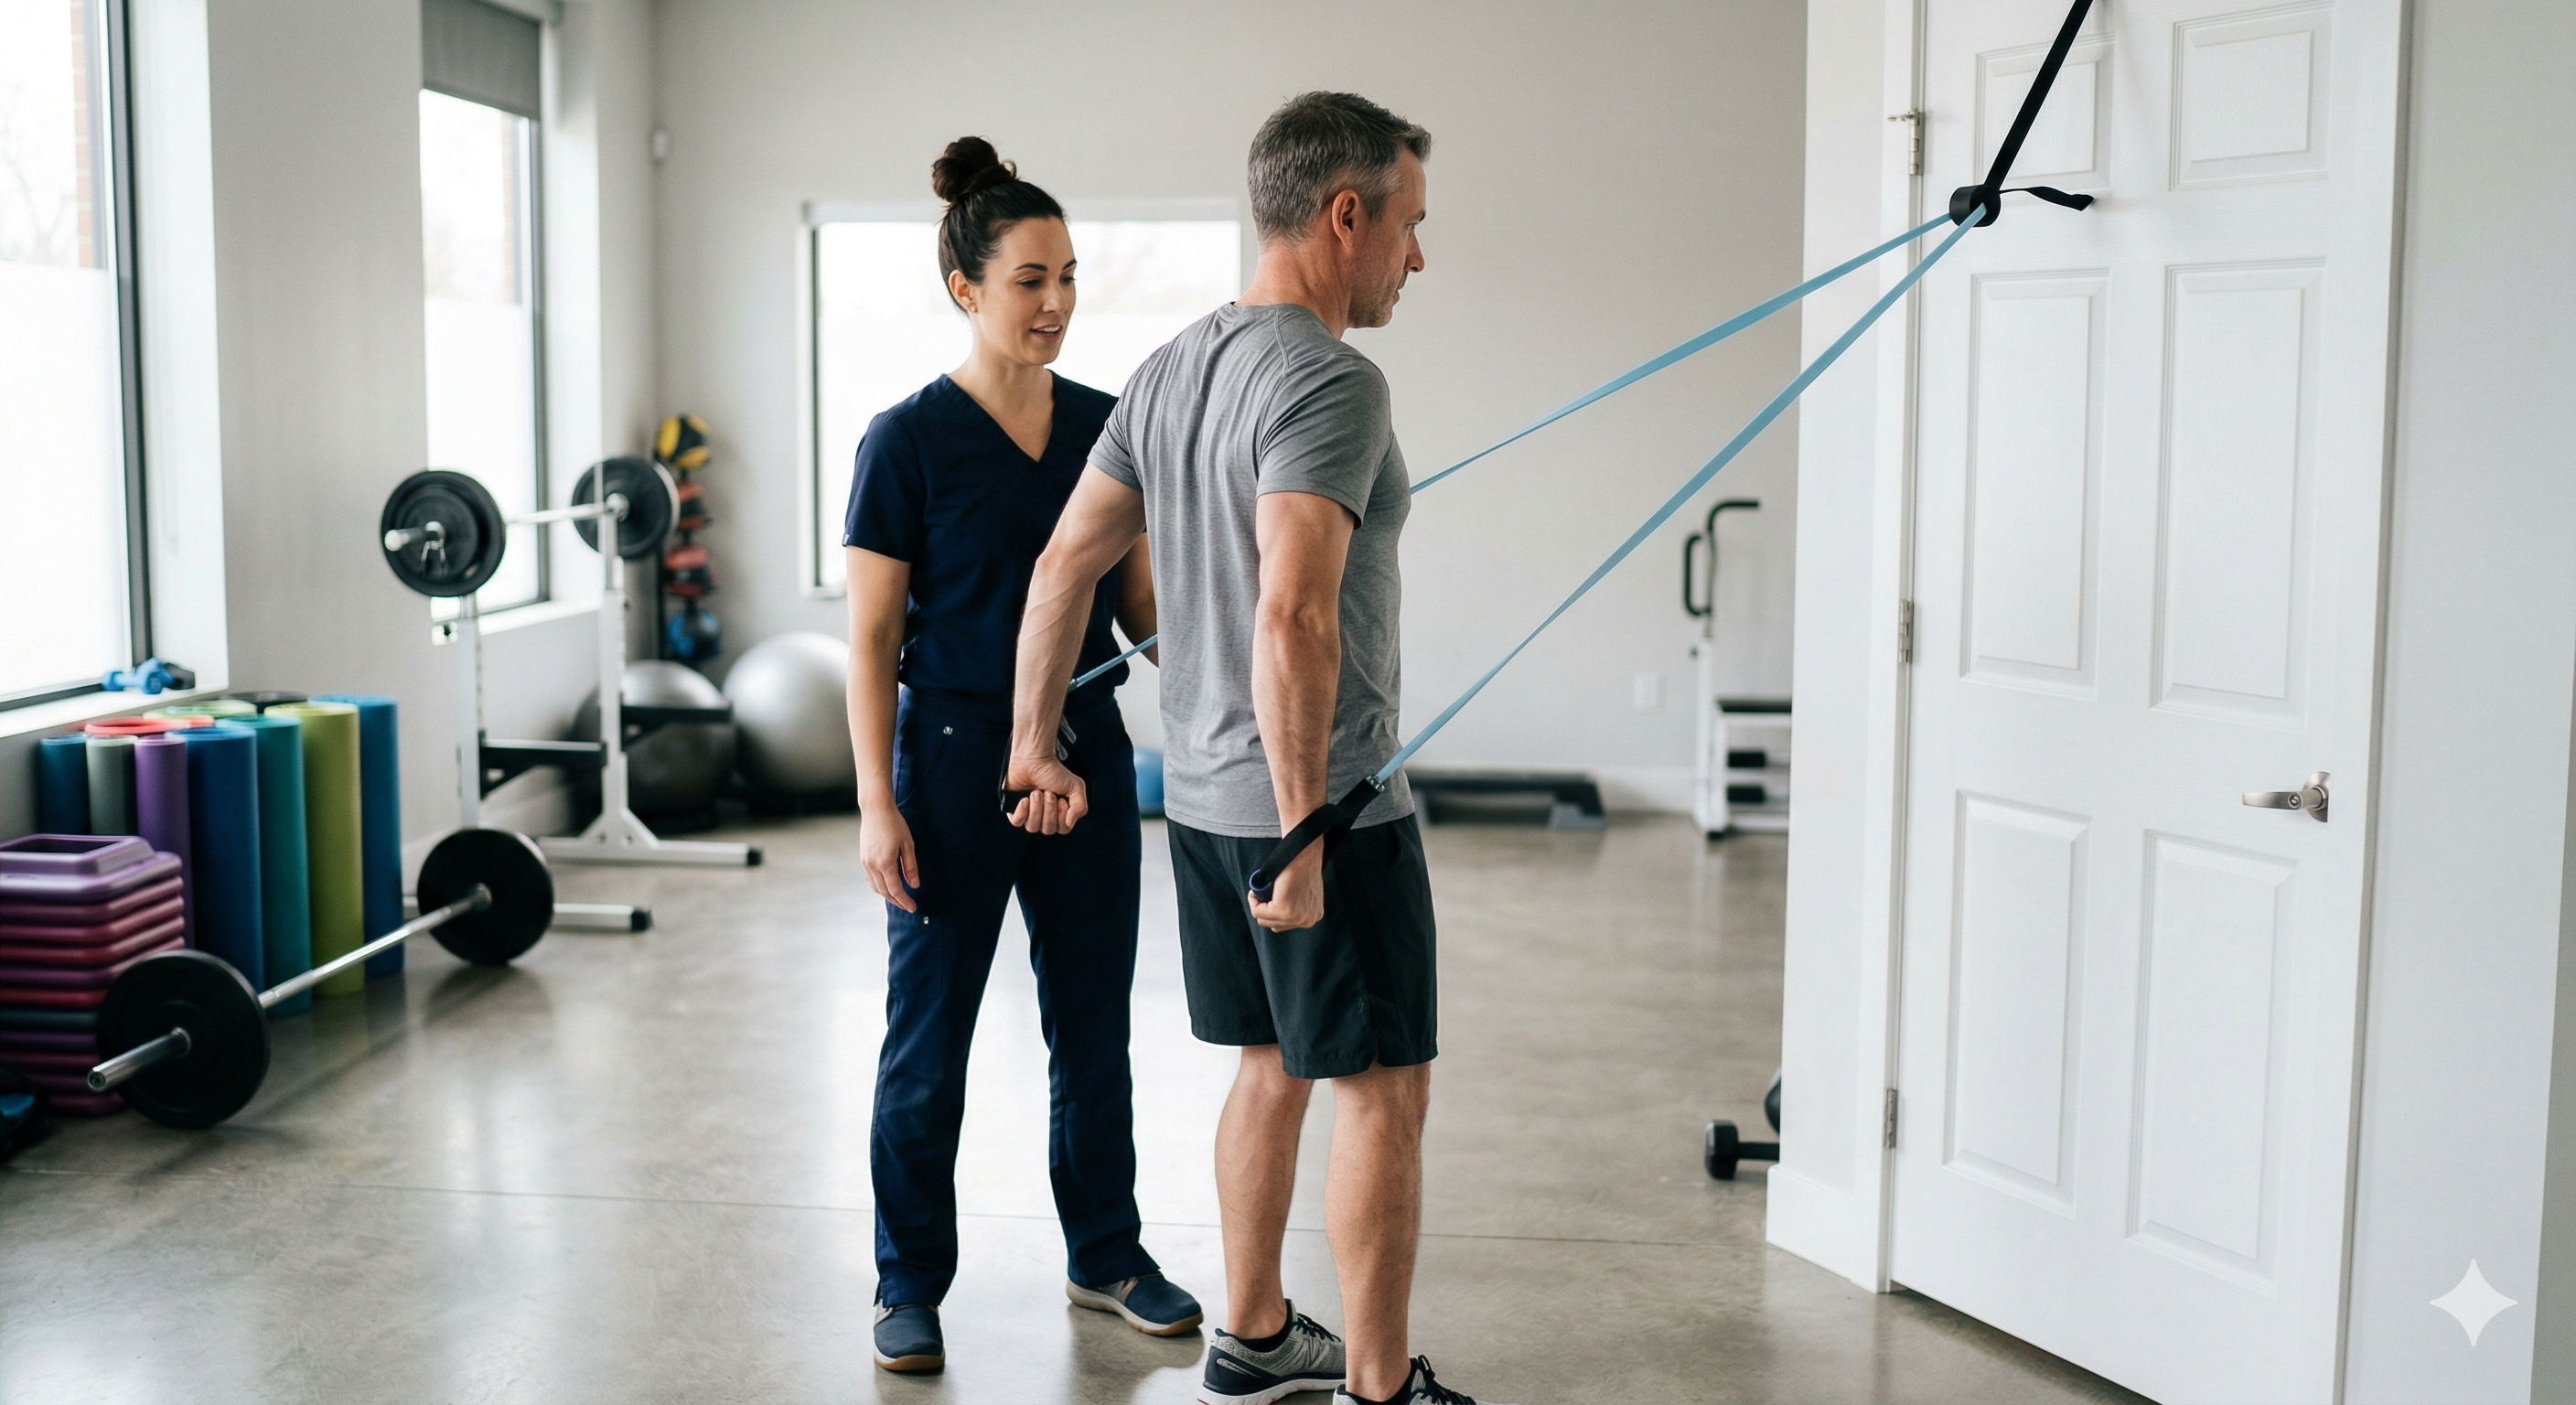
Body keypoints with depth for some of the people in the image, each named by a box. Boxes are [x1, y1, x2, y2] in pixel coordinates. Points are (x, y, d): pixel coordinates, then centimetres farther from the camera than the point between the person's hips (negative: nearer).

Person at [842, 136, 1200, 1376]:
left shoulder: (1104, 425, 6)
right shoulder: (910, 439, -9)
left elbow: (1139, 598, 11)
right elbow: (872, 636, -8)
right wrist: (878, 803, -13)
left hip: (1087, 750, 5)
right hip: (956, 757, -5)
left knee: (1093, 1020, 13)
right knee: (929, 1034, 5)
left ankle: (1107, 1257, 29)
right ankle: (910, 1286, 21)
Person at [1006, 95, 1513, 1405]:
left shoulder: (1170, 370, 10)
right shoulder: (1330, 381, -19)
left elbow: (1065, 565, 13)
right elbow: (1292, 617, -31)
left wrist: (1034, 748, 19)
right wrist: (1304, 843, -27)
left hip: (1201, 795, 9)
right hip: (1323, 803, -9)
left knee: (1276, 1064, 20)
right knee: (1383, 1087, 2)